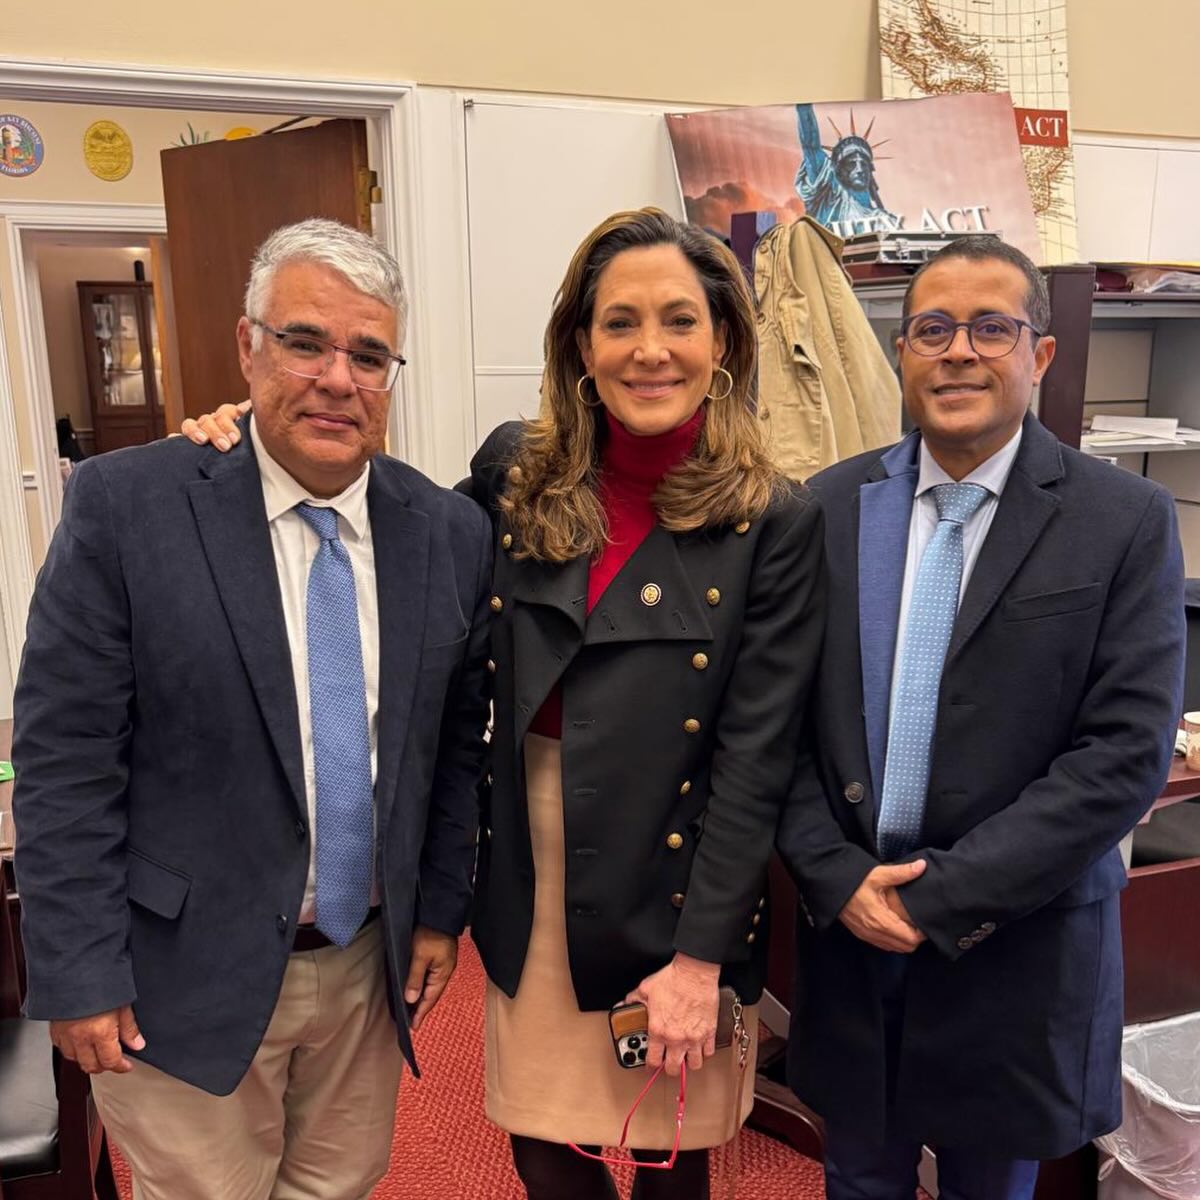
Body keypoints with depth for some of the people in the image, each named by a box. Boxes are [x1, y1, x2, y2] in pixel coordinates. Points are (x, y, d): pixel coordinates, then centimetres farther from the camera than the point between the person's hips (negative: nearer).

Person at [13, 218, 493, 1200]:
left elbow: (456, 744, 4)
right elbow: (63, 755, -11)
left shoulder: (453, 533, -4)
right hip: (186, 974, -3)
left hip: (369, 961, 4)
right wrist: (79, 972, -10)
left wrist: (440, 910, 6)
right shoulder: (125, 503, -14)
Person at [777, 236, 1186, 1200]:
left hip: (1015, 949, -1)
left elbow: (1127, 752, -13)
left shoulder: (1127, 522, -8)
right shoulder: (833, 503, -1)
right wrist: (836, 877, -10)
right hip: (849, 930, 2)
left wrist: (947, 897, -16)